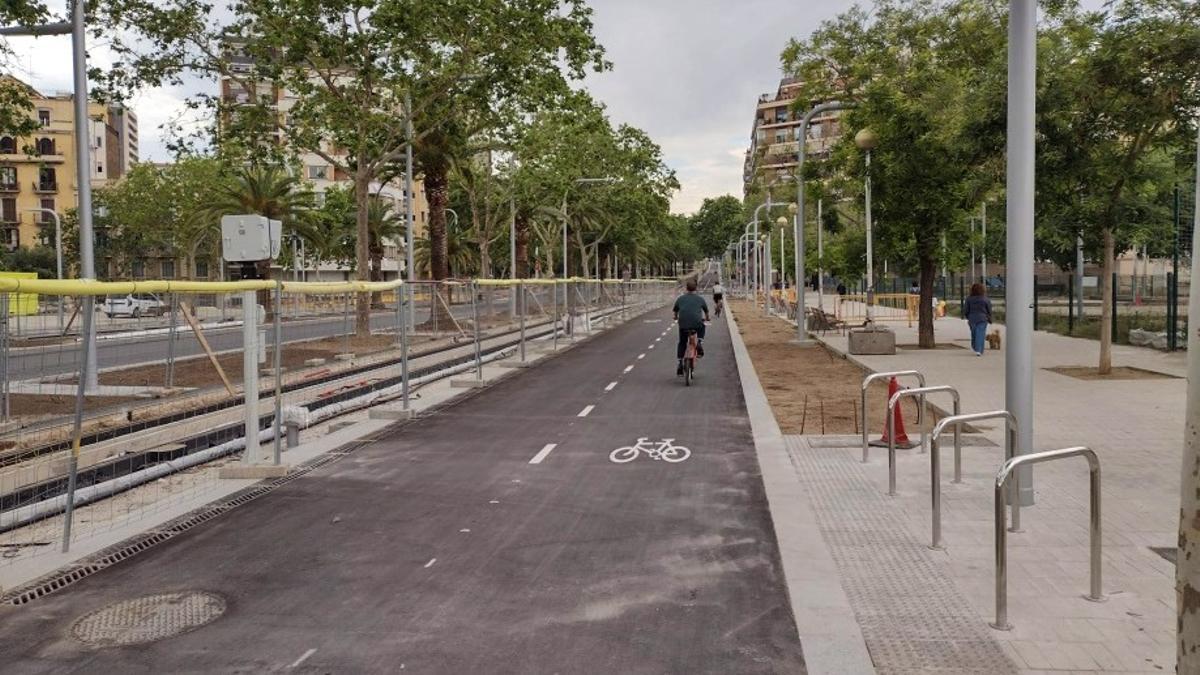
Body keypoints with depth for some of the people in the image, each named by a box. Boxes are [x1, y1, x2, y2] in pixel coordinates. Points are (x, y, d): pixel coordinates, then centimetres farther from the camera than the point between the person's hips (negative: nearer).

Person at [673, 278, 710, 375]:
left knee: (682, 343, 16)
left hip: (683, 324, 1)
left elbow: (675, 310, 22)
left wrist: (676, 317, 43)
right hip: (696, 323, -1)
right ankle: (699, 343, 12)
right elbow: (706, 310, 25)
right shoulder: (700, 299, 11)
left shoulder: (680, 298, 12)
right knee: (702, 328, 34)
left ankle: (680, 364, 10)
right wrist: (706, 318, 46)